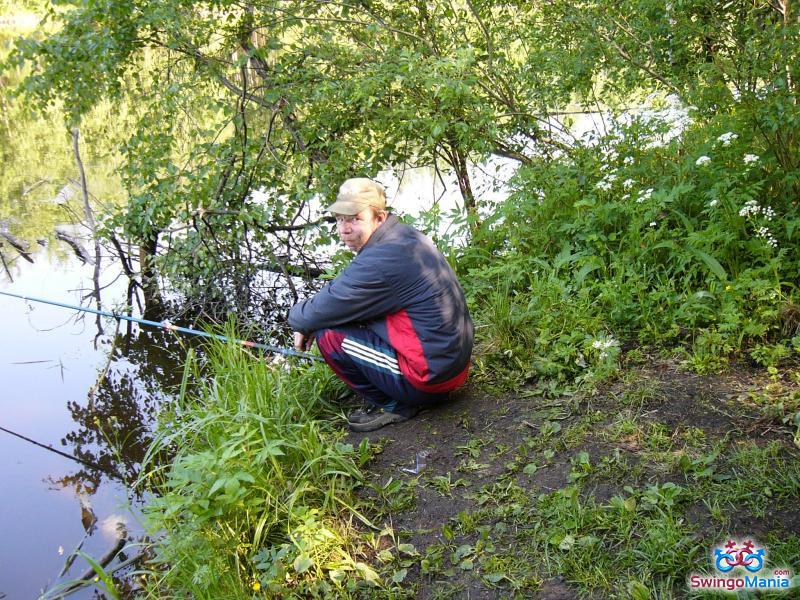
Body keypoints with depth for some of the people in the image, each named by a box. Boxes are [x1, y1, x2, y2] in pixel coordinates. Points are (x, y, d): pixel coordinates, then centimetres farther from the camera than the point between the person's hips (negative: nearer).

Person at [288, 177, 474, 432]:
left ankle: (391, 405, 2)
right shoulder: (406, 237, 7)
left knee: (328, 335, -9)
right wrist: (308, 324, 8)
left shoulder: (379, 260, -24)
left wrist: (298, 318, 5)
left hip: (430, 374, -10)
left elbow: (319, 312, -17)